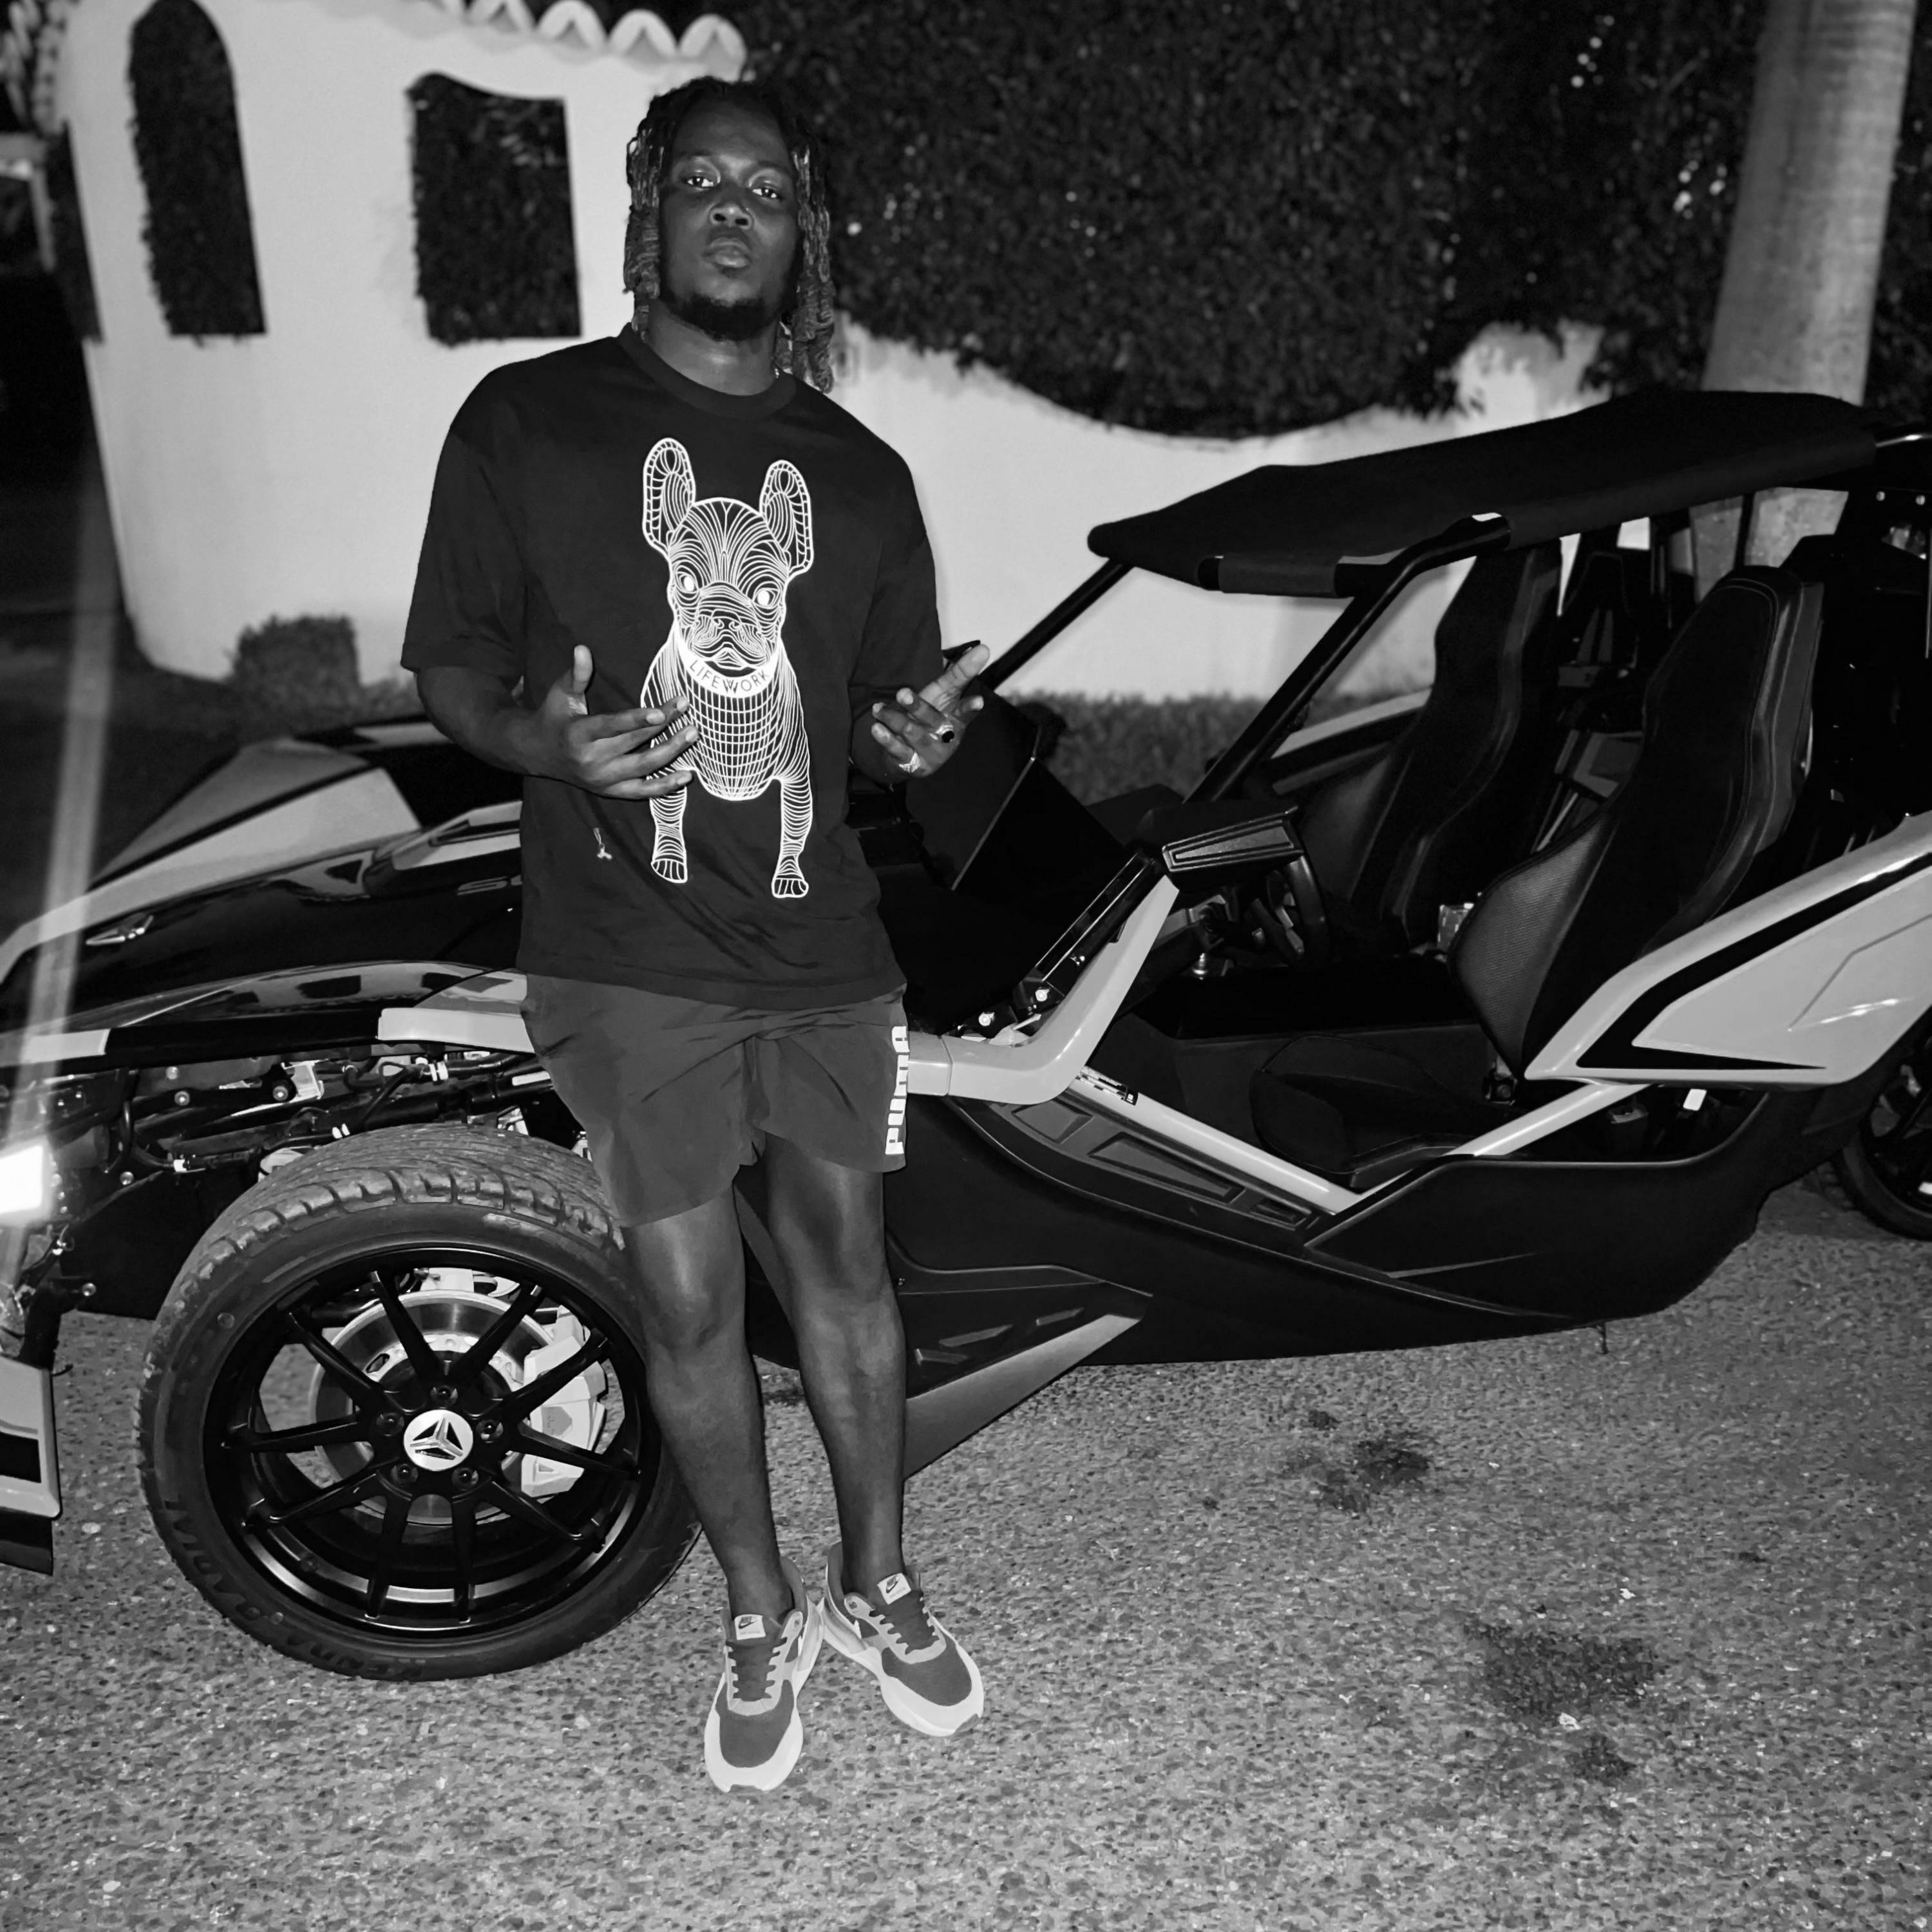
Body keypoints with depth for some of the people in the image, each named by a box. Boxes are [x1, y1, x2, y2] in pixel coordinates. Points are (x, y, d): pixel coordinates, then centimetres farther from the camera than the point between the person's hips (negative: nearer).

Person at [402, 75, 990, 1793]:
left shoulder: (859, 471, 9)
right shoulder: (530, 419, 0)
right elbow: (449, 662, 2)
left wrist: (922, 734, -9)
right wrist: (544, 742, -20)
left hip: (824, 945, 3)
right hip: (630, 958, -2)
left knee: (845, 1264, 13)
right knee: (691, 1304, 6)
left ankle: (877, 1584, 35)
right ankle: (761, 1619, 30)